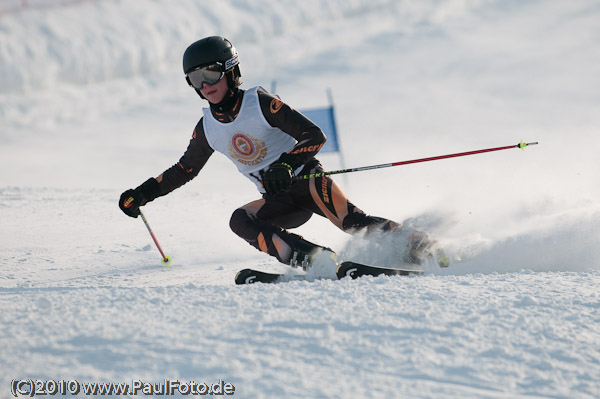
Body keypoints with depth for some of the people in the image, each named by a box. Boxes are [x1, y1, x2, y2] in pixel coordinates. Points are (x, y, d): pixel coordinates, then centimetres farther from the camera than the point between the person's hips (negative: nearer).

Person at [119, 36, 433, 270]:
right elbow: (185, 169, 19)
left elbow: (314, 136, -20)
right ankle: (317, 261, -36)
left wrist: (286, 165, -36)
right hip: (279, 203, 6)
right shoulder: (207, 127, 3)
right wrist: (142, 194, 12)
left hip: (307, 180, -6)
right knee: (240, 220, -25)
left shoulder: (260, 103, -15)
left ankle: (407, 241, -34)